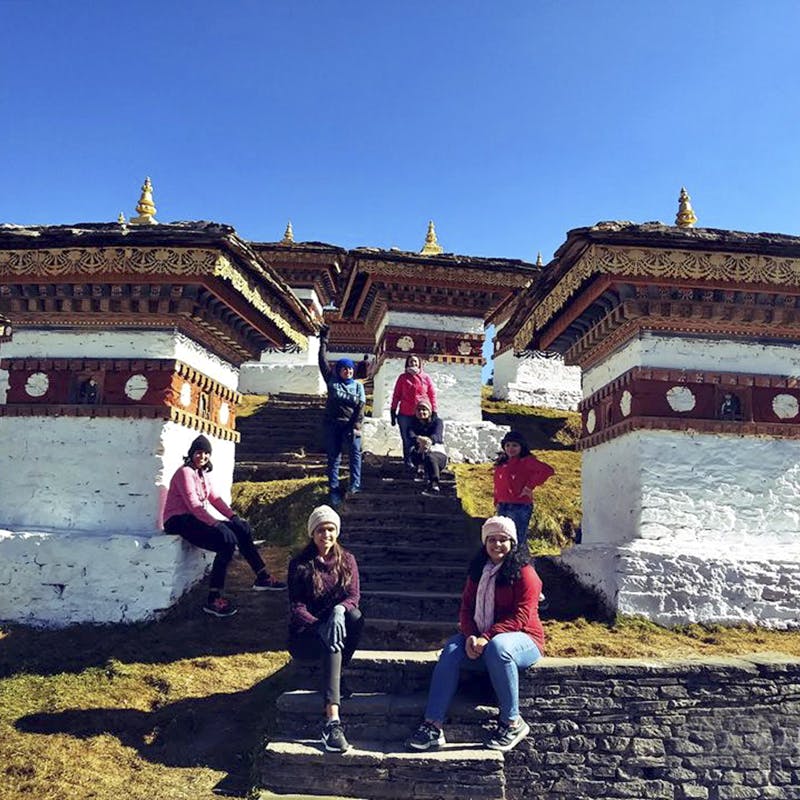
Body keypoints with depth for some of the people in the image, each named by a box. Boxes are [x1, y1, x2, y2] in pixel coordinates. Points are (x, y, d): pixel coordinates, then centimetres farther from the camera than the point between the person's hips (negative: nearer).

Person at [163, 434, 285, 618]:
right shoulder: (185, 472, -11)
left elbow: (215, 498, 11)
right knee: (227, 540, -27)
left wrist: (233, 517, -2)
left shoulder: (202, 473, 18)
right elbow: (193, 504, -21)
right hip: (179, 520, -9)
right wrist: (215, 524, -28)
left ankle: (262, 578, 9)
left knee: (242, 529, 1)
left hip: (195, 518, 9)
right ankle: (213, 600, -26)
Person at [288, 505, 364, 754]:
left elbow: (353, 595, -8)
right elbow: (296, 607, -12)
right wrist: (320, 627, -30)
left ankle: (332, 683, -18)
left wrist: (340, 610, -32)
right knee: (332, 643, -36)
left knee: (356, 617, -30)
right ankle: (333, 722, -45)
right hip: (305, 634, -3)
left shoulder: (346, 560, 4)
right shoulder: (299, 564, -5)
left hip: (337, 624, 3)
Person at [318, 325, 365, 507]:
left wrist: (356, 427, -11)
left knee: (355, 452, -14)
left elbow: (361, 407, 0)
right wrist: (324, 340, 4)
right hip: (333, 424, 0)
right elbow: (323, 362, 4)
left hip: (350, 424, 0)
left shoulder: (358, 385, 6)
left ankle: (355, 483, -14)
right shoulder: (332, 380, 7)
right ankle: (334, 490, 3)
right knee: (333, 457, 1)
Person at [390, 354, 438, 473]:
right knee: (407, 441, 3)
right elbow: (396, 395, 7)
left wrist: (434, 412, 2)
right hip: (405, 415, 0)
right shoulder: (402, 377, 6)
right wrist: (393, 412, 4)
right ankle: (408, 464, 9)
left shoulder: (426, 377, 6)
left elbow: (432, 395, 7)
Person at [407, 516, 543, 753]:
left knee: (497, 647, -38)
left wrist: (486, 638, -25)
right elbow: (466, 608, 7)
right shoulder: (478, 571, 12)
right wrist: (470, 636, -14)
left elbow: (521, 617, -16)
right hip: (480, 639, 5)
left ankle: (513, 723, -23)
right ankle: (433, 726, -25)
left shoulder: (524, 573, -7)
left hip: (522, 639, -5)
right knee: (451, 649, -23)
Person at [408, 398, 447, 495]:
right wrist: (418, 439, -38)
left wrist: (429, 440, -42)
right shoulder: (413, 423, 15)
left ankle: (434, 484, -63)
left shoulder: (437, 421, 10)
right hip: (419, 455, 3)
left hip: (437, 453, -3)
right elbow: (411, 435, -10)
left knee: (430, 457, -39)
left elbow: (437, 435, -14)